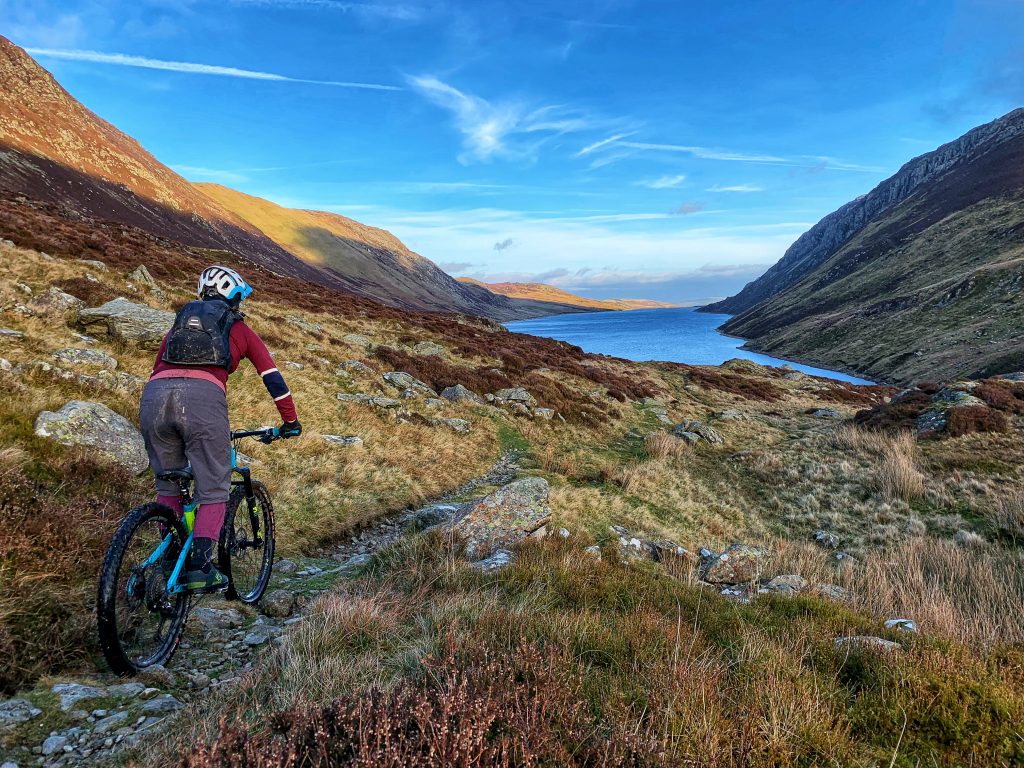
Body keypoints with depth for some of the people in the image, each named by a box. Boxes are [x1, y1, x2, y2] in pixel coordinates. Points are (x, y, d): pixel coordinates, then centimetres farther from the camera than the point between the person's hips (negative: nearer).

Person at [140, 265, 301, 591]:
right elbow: (273, 377, 22)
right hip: (203, 397, -4)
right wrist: (290, 421, 29)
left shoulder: (180, 321, 35)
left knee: (167, 485, 20)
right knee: (214, 489, 6)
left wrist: (164, 414, 49)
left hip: (154, 394, 4)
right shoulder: (240, 329, 25)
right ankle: (200, 568, -2)